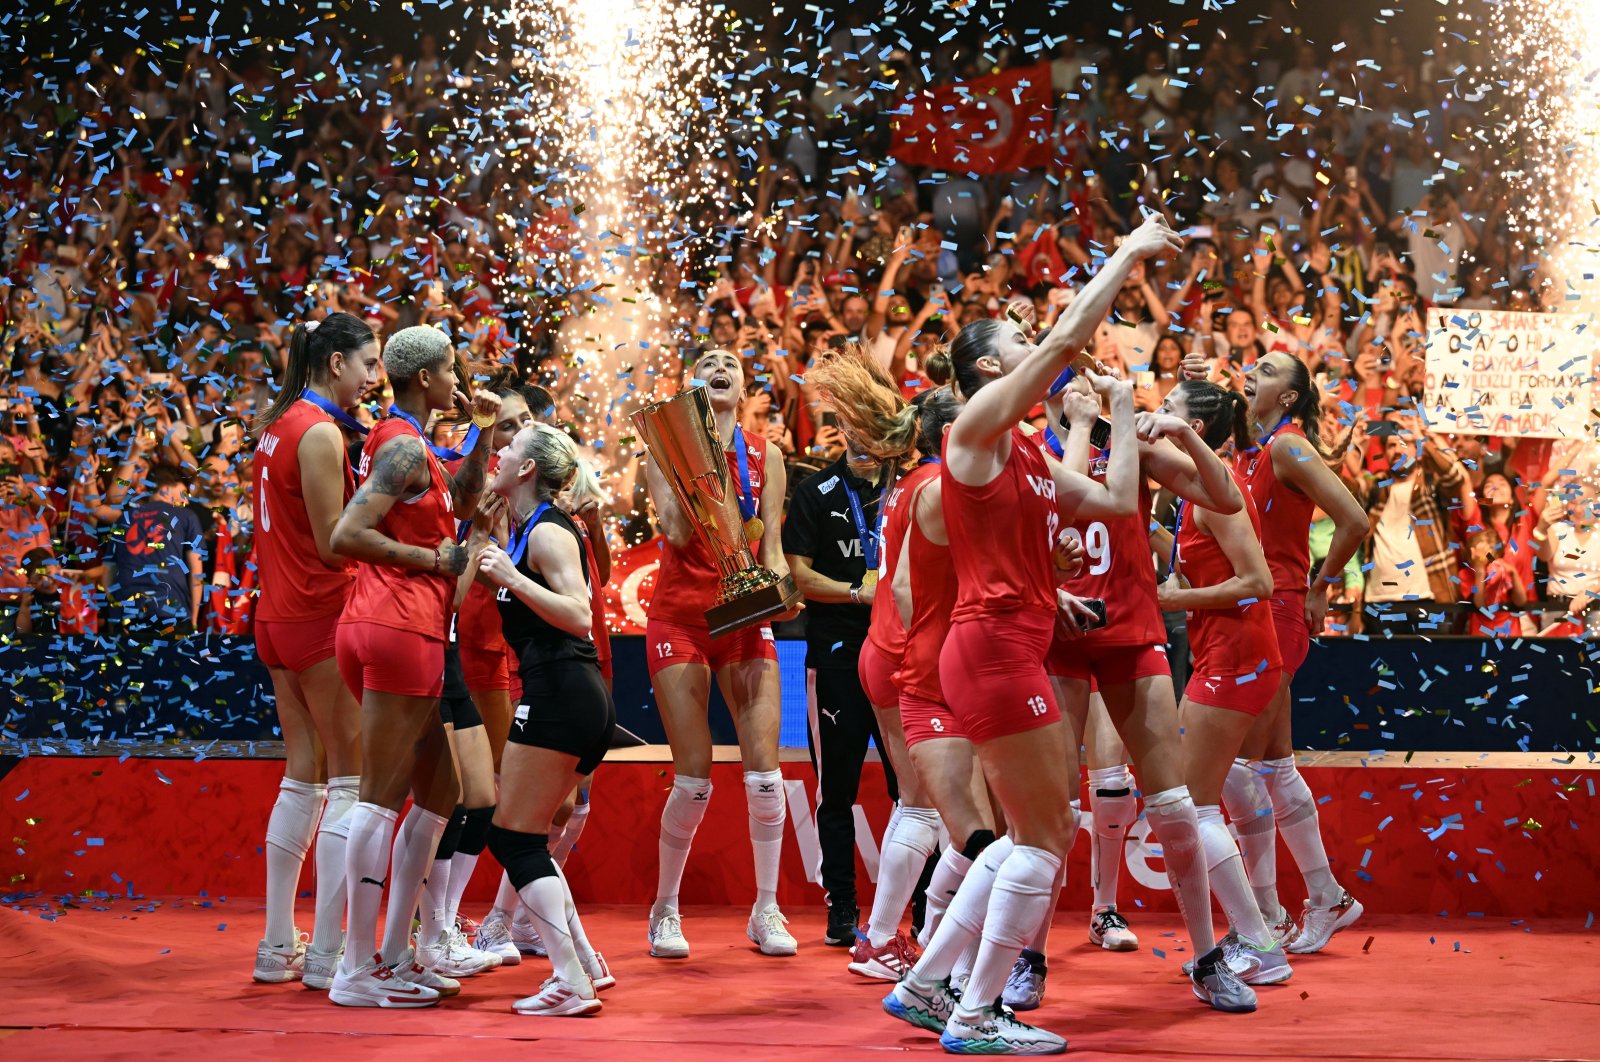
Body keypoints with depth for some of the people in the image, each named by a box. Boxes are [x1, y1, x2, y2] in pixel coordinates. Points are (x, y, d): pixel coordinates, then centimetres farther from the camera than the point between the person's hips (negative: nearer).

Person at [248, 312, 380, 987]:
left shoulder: (278, 424, 13)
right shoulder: (321, 433, -14)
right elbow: (335, 543, -17)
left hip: (279, 619, 9)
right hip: (323, 620, -9)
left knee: (304, 775, 14)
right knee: (351, 779, -4)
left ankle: (279, 946, 17)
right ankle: (327, 955, -4)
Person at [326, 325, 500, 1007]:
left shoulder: (403, 441, 19)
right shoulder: (406, 446, -11)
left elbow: (460, 504, 34)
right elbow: (346, 536, -20)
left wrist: (482, 434, 22)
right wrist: (433, 557, -12)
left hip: (396, 630, 10)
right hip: (401, 629, -10)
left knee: (438, 793, 15)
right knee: (383, 795, -9)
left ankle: (393, 955, 16)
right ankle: (358, 970, -7)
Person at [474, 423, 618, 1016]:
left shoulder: (548, 532, -10)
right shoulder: (524, 528, 18)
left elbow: (579, 615, -22)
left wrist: (513, 578, -27)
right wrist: (480, 540, 20)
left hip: (558, 694, -10)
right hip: (582, 699, 10)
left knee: (514, 838, -6)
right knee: (522, 837, 16)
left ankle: (572, 984, -9)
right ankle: (585, 963, 17)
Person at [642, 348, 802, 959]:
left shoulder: (765, 457, 9)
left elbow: (770, 547, 5)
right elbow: (677, 531, -13)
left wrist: (781, 591, -14)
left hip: (745, 619, 3)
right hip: (680, 616, -2)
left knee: (764, 771, -7)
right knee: (694, 777, -8)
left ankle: (766, 911, 6)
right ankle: (666, 911, 10)